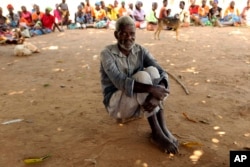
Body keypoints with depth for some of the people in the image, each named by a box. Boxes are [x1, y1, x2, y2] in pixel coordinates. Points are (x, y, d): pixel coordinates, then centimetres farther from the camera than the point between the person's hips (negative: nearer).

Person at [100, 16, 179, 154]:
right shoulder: (107, 53, -14)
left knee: (152, 70, -22)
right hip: (116, 104, -4)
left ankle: (163, 128, -25)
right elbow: (120, 82, -30)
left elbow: (162, 73, -14)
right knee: (143, 76, -30)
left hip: (139, 104, 5)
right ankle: (157, 133, -27)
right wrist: (150, 89, -40)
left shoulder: (141, 51, -1)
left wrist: (157, 96, -34)